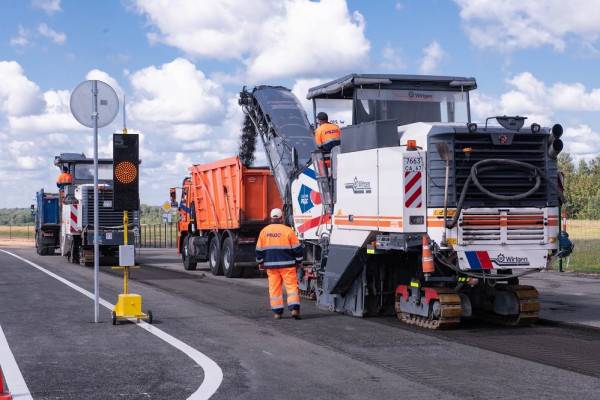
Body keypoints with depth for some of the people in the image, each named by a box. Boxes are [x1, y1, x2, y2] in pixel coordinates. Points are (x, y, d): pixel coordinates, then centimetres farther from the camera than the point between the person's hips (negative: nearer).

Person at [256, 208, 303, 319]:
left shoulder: (264, 231, 4)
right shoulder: (288, 230, -6)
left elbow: (259, 250, 9)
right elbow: (297, 248, -3)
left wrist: (260, 262, 22)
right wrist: (298, 261, 10)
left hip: (270, 265, 3)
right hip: (287, 264, -3)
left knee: (274, 288, 7)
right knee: (292, 286, 0)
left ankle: (277, 312, 8)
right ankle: (294, 308, -12)